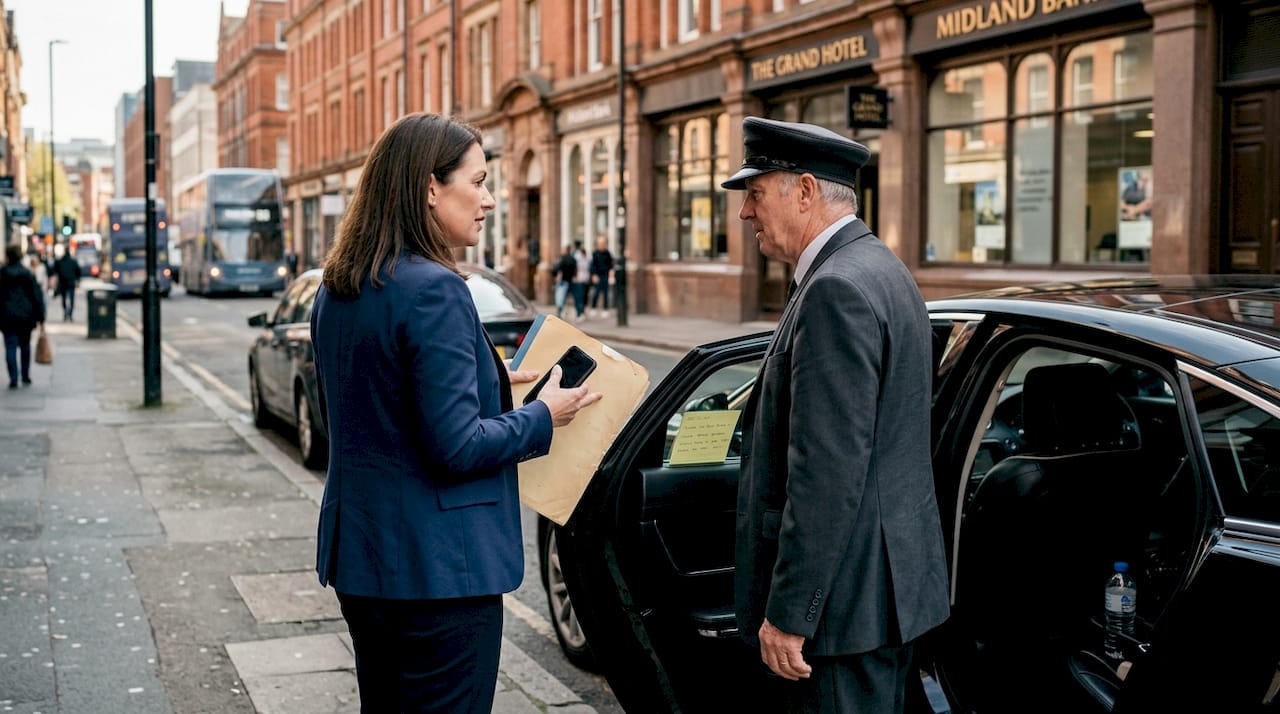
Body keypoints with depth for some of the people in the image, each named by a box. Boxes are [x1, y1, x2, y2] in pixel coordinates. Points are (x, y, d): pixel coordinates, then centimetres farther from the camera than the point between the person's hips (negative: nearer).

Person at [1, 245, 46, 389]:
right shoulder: (28, 274, -1)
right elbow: (37, 296, -2)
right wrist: (40, 317, 3)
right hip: (26, 316, 2)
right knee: (25, 346, 17)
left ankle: (14, 378, -10)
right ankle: (25, 376, 23)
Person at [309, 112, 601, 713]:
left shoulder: (336, 291, 8)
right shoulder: (434, 290, -20)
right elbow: (457, 446, -22)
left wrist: (487, 384, 14)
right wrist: (543, 416, -6)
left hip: (357, 555, 9)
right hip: (436, 568, -9)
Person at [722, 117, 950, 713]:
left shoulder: (838, 290, -20)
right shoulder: (880, 271, 14)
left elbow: (828, 472, -25)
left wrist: (788, 615, -21)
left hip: (846, 597, -10)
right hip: (890, 583, 10)